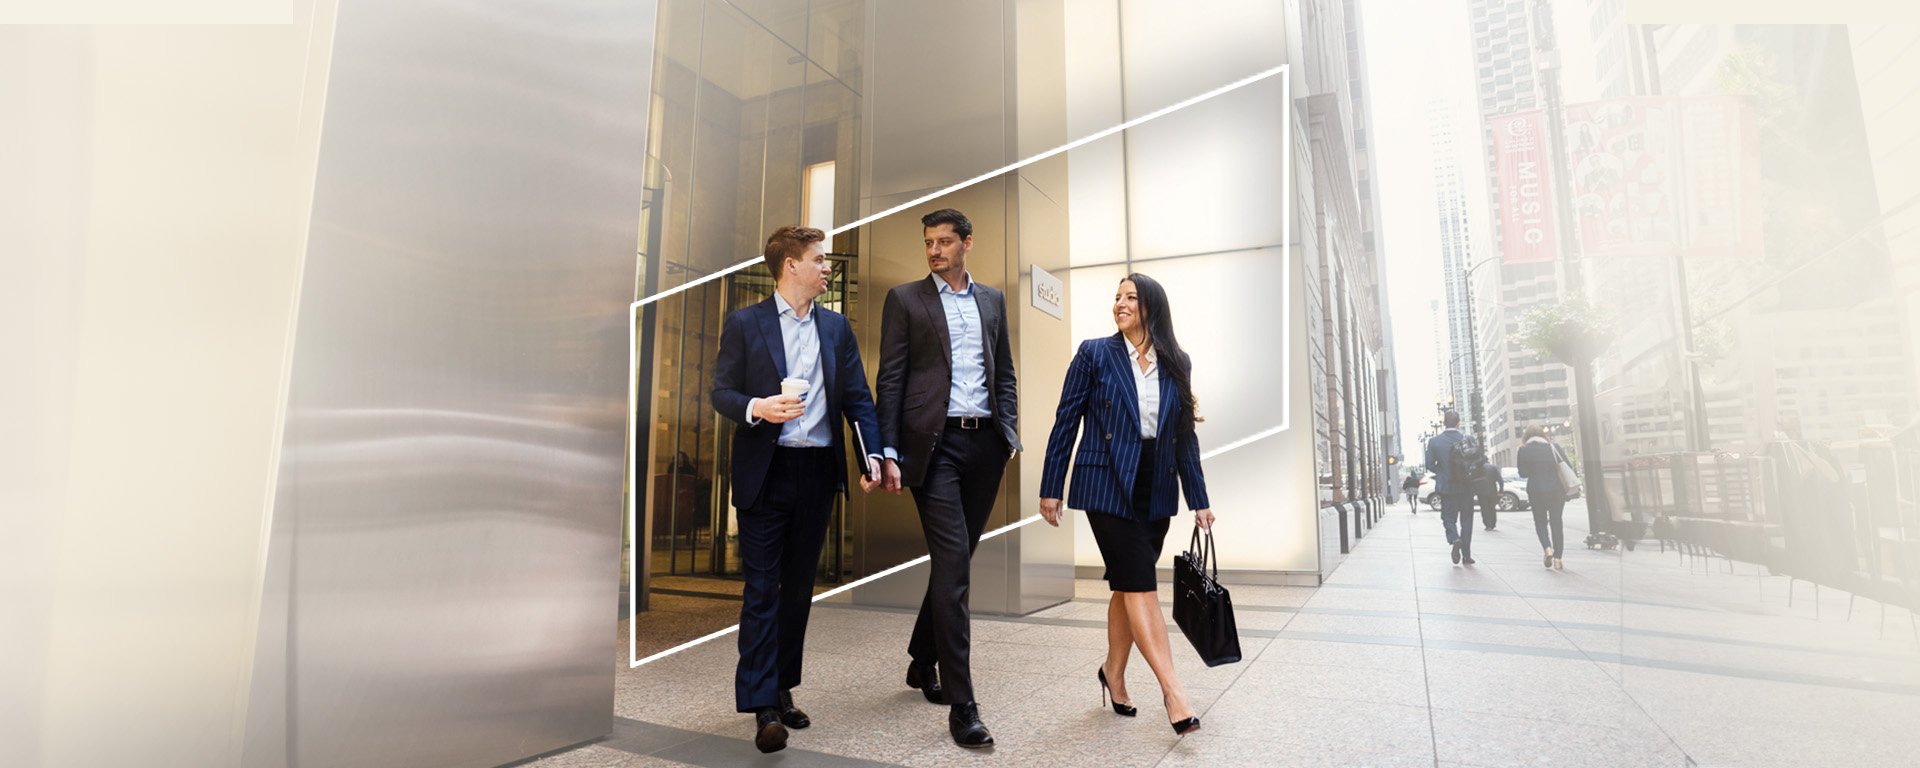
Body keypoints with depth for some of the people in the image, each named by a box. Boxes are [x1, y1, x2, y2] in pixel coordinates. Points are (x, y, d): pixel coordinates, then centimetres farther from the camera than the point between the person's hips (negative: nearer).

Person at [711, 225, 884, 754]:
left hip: (819, 472, 4)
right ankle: (763, 708, 4)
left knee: (799, 586, 12)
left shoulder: (837, 327, 10)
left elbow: (858, 397, 7)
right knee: (761, 589, -2)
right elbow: (721, 392, -1)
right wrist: (756, 407, -21)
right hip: (765, 472, -4)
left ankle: (782, 689, 27)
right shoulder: (744, 324, 0)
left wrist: (873, 453, -5)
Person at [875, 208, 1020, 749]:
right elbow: (890, 380, -1)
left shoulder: (993, 300, 16)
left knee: (956, 559, 12)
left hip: (984, 443, 5)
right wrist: (889, 453, -9)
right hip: (934, 442, -4)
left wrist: (1010, 435, 6)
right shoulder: (905, 299, 4)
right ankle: (961, 704, -2)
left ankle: (923, 662, 33)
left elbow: (1005, 374, 17)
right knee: (953, 561, -10)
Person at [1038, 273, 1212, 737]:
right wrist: (1050, 488, -4)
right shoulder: (1095, 354, -2)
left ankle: (1114, 675, 29)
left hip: (1155, 490, 4)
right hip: (1108, 486, -4)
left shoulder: (1176, 364, 8)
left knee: (1127, 585, 12)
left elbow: (1184, 435, 10)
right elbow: (1066, 422, -2)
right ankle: (1173, 692, -3)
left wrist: (1198, 500, 7)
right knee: (1140, 585, -7)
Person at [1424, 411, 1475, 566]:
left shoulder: (1434, 441, -7)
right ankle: (1466, 555, 11)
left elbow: (1430, 463, -5)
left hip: (1446, 486, 0)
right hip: (1466, 486, 1)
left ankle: (1454, 539, -18)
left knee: (1448, 517, 11)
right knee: (1466, 520, 10)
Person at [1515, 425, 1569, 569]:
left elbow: (1523, 473, -4)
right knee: (1556, 522, 10)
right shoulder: (1554, 447, 1)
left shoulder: (1524, 450, -6)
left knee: (1540, 522, 12)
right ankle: (1558, 557, 7)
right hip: (1557, 490, 2)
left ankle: (1547, 548, -13)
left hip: (1536, 491, -2)